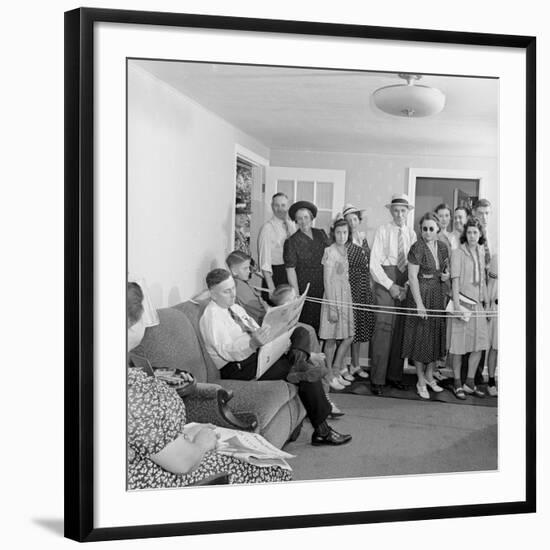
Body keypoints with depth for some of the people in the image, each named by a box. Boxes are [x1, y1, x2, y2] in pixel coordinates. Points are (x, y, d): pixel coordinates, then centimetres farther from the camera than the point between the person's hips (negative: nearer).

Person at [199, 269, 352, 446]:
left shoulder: (235, 308, 18)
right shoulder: (211, 317, -11)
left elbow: (256, 330, 19)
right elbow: (226, 351, -22)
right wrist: (253, 343, -39)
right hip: (240, 369, -9)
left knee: (301, 332, -4)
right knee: (305, 371, -20)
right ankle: (321, 431, -14)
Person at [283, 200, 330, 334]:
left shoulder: (321, 234, 7)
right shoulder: (292, 241, -8)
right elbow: (290, 270, -11)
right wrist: (296, 295, -14)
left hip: (322, 290, 4)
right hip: (304, 292, -4)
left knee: (320, 327, 8)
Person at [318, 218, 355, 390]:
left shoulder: (346, 250, 9)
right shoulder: (330, 251, -12)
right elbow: (327, 280, -14)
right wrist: (332, 307, -17)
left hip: (346, 297, 7)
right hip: (333, 297, -7)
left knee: (347, 337, 10)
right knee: (331, 339, 2)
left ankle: (337, 373, 23)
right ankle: (330, 376, 13)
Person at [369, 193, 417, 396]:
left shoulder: (411, 233, 11)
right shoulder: (382, 231, 0)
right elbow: (374, 264, -4)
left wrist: (407, 286, -6)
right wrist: (391, 285, -9)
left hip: (405, 284, 4)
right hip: (385, 280, -4)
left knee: (400, 329, 5)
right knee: (383, 327, -9)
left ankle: (395, 375, 15)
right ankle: (377, 379, -4)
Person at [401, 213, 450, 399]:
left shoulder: (443, 246, 4)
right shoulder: (417, 248, -14)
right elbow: (412, 276, -16)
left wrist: (446, 275, -5)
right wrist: (419, 303, -19)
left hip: (439, 295, 6)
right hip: (421, 293, -6)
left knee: (436, 334, 12)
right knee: (420, 335, 2)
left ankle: (429, 376, 27)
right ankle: (421, 382, 14)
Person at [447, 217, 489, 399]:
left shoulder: (481, 252, 10)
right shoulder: (457, 253, -8)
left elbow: (482, 279, 15)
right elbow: (455, 280, -13)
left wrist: (486, 301, 12)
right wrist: (457, 305, -19)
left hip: (477, 302, 6)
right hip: (462, 300, -6)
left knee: (479, 343, 6)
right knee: (458, 344, 1)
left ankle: (470, 383, 18)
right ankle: (457, 384, 12)